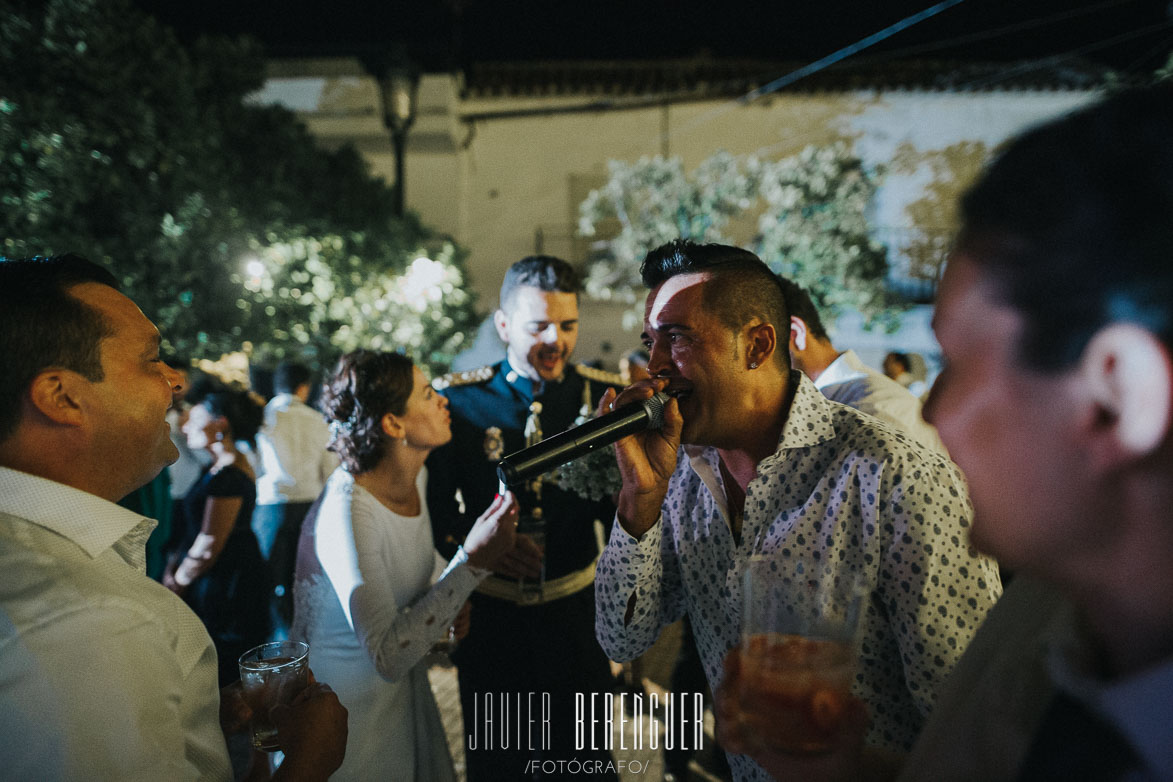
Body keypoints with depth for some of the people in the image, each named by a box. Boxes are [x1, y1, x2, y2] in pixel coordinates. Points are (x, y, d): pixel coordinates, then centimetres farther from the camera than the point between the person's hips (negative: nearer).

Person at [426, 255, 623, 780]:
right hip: (489, 614, 0)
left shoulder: (603, 396, -5)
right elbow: (435, 501, 1)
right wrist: (473, 540, -17)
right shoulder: (458, 399, -6)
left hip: (576, 613, 0)